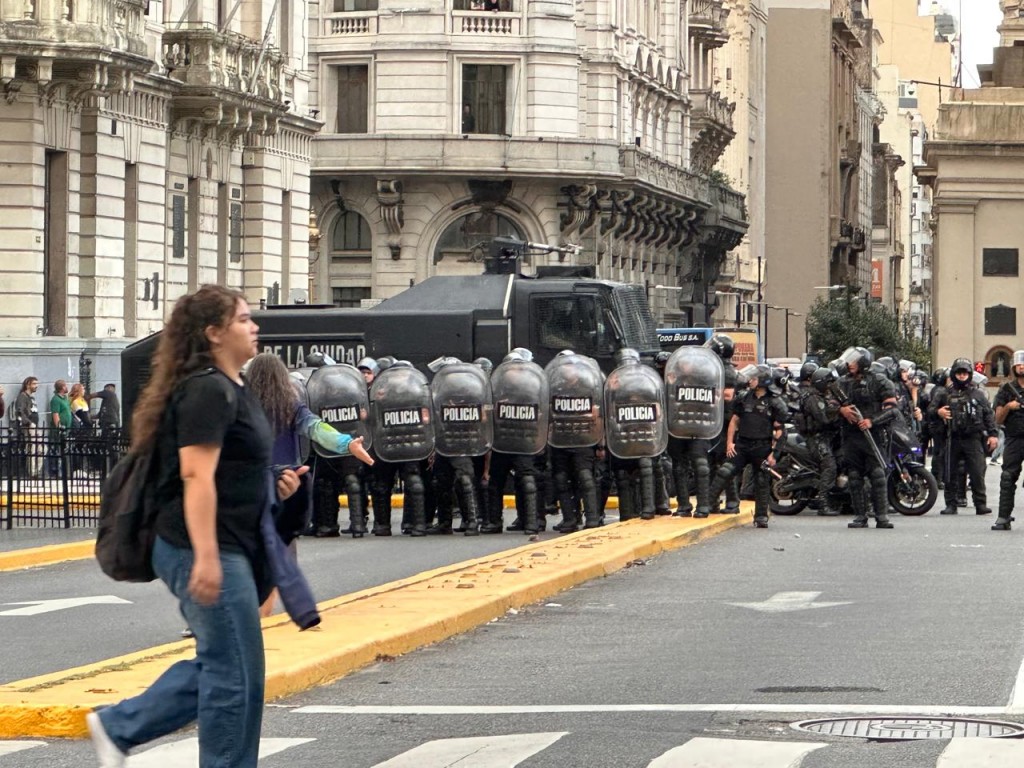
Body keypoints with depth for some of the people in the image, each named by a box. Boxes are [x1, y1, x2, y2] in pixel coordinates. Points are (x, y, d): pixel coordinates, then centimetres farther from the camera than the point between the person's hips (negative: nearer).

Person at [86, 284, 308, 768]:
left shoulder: (231, 389, 17)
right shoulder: (208, 391, -15)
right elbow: (196, 475, -23)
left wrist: (274, 485, 12)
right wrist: (206, 556, -29)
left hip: (232, 550, 11)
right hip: (207, 551, -11)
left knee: (218, 666, 16)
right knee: (235, 673, -3)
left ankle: (118, 727, 22)